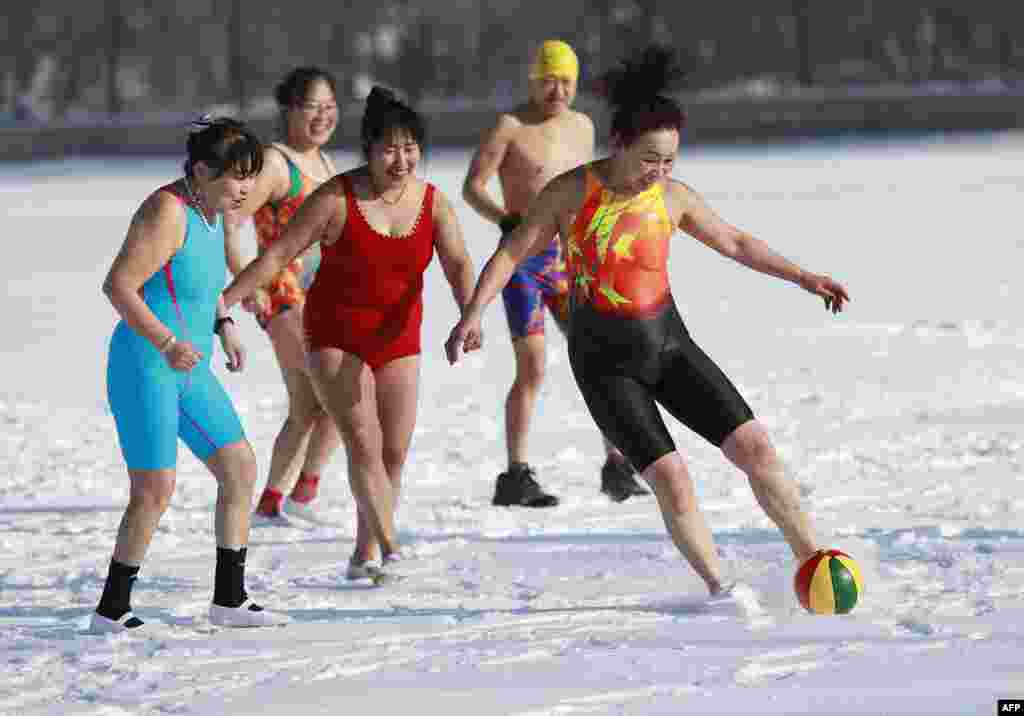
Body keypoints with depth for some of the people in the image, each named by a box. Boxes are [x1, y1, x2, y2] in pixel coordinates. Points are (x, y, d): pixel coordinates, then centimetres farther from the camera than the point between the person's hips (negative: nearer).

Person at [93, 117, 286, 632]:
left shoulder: (211, 210, 9)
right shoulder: (168, 213, -19)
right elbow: (118, 285, -22)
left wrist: (224, 325, 13)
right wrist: (167, 343, -25)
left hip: (188, 371, 9)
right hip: (144, 368, -9)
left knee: (240, 469, 6)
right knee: (155, 490, -10)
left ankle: (229, 599, 13)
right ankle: (112, 609, 2)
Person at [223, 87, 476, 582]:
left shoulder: (434, 204, -4)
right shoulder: (337, 199, -15)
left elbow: (458, 265, -13)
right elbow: (279, 254, -12)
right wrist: (226, 300, -17)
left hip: (397, 341, 4)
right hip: (336, 339, -4)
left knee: (394, 453, 4)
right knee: (364, 444, -16)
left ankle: (364, 554, 18)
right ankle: (389, 546, -19)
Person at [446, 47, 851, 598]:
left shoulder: (672, 197, -3)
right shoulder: (572, 190, -10)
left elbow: (733, 242, 12)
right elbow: (512, 252, -6)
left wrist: (801, 277, 10)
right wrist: (472, 315, -17)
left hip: (668, 345, 3)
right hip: (605, 365, -3)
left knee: (754, 447, -8)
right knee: (670, 478, -15)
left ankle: (813, 563, 3)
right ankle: (719, 589, 1)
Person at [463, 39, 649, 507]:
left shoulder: (582, 126, 12)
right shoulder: (510, 126, -6)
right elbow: (472, 188, -10)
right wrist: (506, 219, -27)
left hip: (566, 262, 6)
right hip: (522, 260, -6)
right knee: (533, 370, -13)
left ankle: (616, 469, 8)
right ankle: (516, 479, -7)